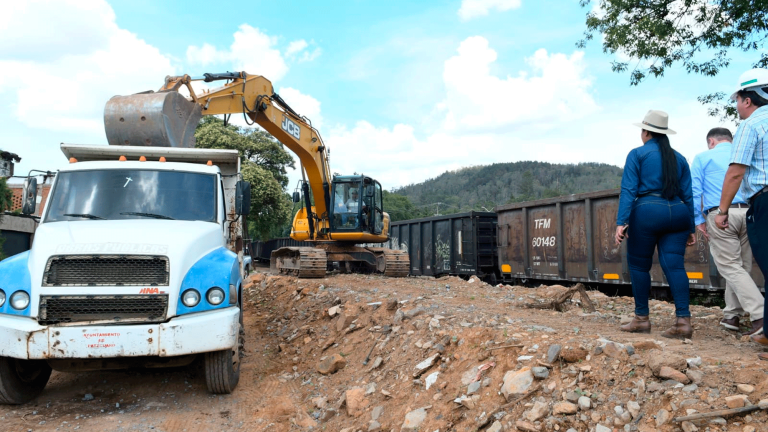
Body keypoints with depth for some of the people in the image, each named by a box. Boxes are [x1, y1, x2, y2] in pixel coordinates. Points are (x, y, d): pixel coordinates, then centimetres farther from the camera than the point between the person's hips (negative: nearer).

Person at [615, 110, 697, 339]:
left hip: (647, 212, -5)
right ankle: (683, 320, -11)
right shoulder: (678, 158, 16)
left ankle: (641, 319, 13)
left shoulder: (637, 154, 2)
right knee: (674, 265, 0)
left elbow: (628, 190, -8)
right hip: (677, 213, 5)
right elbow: (687, 195, 14)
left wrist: (621, 222, -13)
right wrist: (691, 228, 17)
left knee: (639, 264, 7)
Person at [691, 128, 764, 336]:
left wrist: (698, 220, 1)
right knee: (741, 266, 13)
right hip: (748, 213, 4)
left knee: (731, 268, -3)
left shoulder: (702, 158, 8)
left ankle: (760, 315, -16)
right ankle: (732, 315, 19)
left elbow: (694, 191, 0)